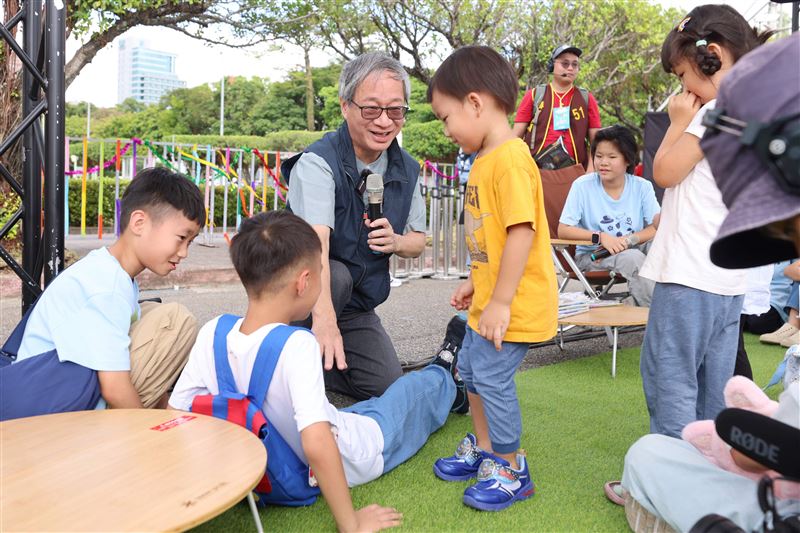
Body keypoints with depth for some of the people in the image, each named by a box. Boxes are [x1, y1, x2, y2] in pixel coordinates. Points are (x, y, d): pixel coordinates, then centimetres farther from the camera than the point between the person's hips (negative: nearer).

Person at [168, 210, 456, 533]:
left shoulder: (211, 334, -20)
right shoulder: (297, 346, -37)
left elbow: (175, 414, -11)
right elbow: (317, 445, -44)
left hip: (278, 467, 5)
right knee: (420, 385, 22)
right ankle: (446, 378, 56)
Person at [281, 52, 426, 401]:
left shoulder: (407, 171, -2)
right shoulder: (317, 163, -23)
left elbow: (418, 241, 8)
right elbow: (315, 242, -39)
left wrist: (396, 241, -18)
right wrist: (324, 317, -54)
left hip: (358, 307, 6)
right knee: (337, 276, -38)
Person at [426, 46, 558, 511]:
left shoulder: (510, 159, -21)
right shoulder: (487, 159, 11)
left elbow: (522, 231, -26)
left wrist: (500, 302, -25)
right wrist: (476, 283, 21)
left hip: (516, 303, -11)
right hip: (491, 297, 11)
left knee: (492, 378, -4)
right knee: (470, 368, 20)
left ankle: (511, 471, 16)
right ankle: (484, 449, 39)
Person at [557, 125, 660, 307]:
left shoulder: (642, 186, -1)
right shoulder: (582, 185, -8)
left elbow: (657, 227, -7)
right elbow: (563, 230, -10)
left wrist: (628, 240, -24)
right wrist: (600, 237, -21)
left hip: (634, 251, 3)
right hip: (592, 256, -3)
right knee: (633, 258, -32)